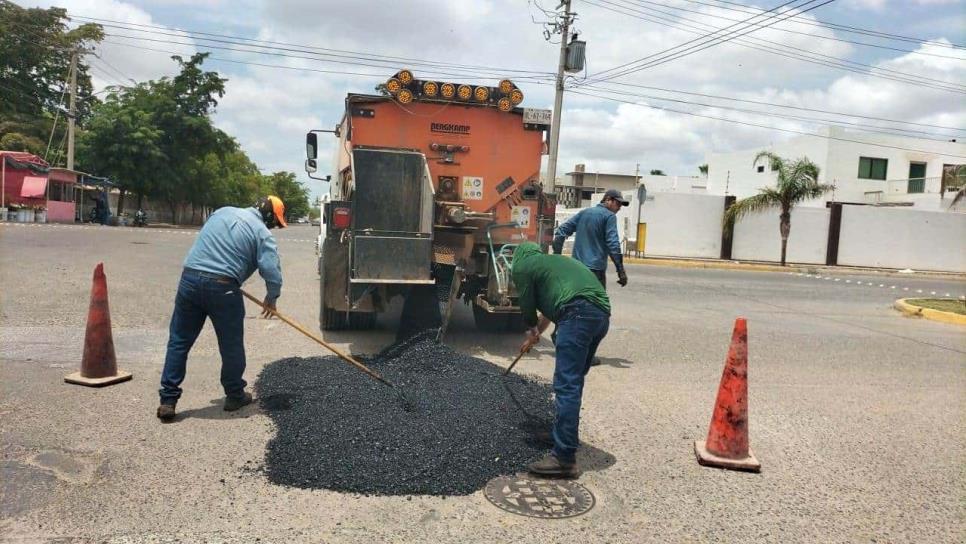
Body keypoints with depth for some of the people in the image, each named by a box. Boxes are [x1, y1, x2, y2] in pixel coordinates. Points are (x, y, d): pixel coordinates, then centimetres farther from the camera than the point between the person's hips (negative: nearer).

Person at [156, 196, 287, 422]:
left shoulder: (223, 211, 17)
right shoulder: (262, 233, 0)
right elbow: (272, 272, -7)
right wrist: (271, 298, 10)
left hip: (189, 278, 5)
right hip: (222, 288, -5)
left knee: (179, 341, 11)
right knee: (231, 345, 11)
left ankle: (168, 400, 11)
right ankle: (235, 395, 25)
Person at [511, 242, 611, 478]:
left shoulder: (522, 266, 12)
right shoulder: (553, 261, 37)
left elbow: (528, 306, 14)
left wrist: (532, 332, 35)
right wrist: (536, 334, 61)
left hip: (578, 314, -8)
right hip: (602, 314, 9)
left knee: (566, 386, -10)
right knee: (573, 381, 21)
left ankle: (564, 458, -12)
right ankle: (564, 434, 32)